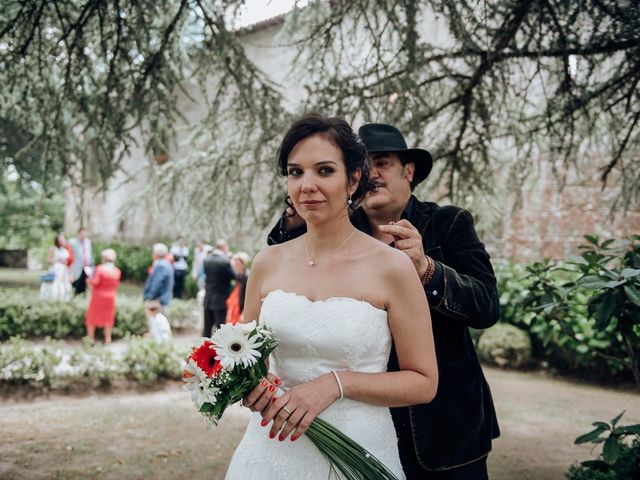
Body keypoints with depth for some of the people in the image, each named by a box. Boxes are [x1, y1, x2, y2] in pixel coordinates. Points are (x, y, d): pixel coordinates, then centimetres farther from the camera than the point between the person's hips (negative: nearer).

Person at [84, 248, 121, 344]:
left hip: (98, 296, -4)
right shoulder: (117, 271, -4)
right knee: (108, 318, 12)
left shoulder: (99, 269, -18)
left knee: (92, 317, 10)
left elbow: (95, 282, -19)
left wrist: (90, 279, 0)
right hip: (110, 297, 4)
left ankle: (91, 338, 13)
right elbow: (116, 284, 5)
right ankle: (108, 339, 14)